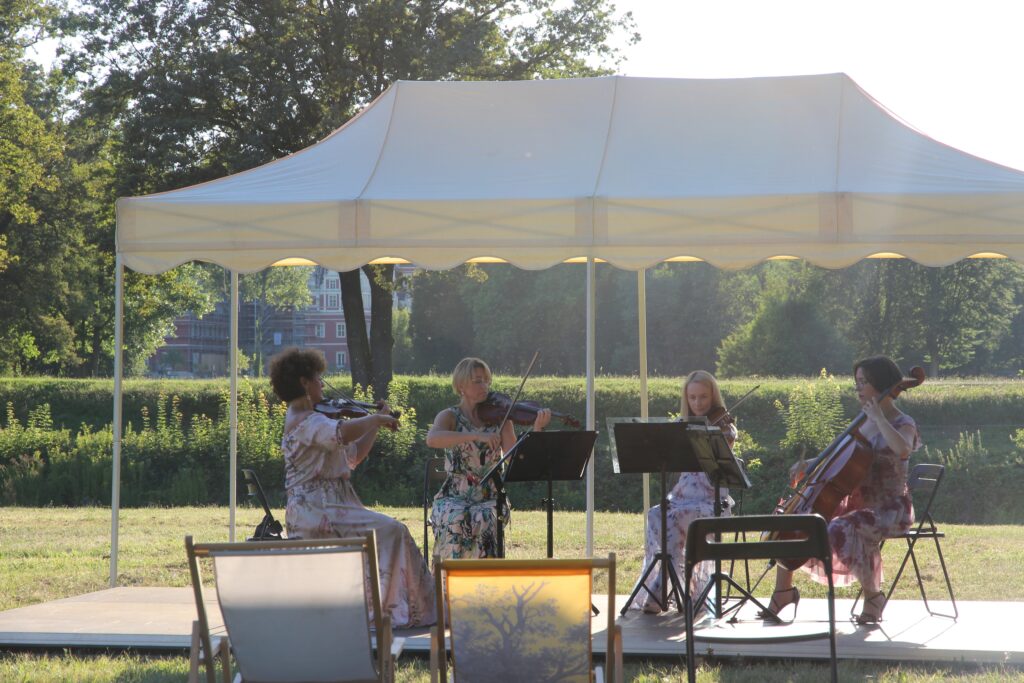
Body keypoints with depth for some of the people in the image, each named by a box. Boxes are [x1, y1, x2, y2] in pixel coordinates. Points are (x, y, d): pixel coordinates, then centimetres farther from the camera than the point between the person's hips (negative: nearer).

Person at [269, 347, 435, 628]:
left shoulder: (301, 419, 21)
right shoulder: (306, 421, -13)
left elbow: (353, 456, 26)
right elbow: (344, 433, -34)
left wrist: (377, 424, 17)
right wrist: (377, 418, -17)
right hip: (318, 511, -11)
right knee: (390, 531, -17)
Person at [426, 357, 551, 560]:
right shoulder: (450, 416, 2)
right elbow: (432, 439, -22)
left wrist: (536, 429, -19)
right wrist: (477, 436, -32)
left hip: (490, 499, 1)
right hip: (454, 499, -1)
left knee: (485, 519, -33)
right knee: (456, 520, -34)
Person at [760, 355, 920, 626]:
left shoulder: (903, 424, -10)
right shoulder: (865, 423, 12)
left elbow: (902, 450, -34)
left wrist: (878, 417, -26)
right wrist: (810, 463, 4)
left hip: (889, 508, -8)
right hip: (858, 502, 8)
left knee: (843, 530, -37)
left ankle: (874, 595, -19)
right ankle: (783, 591, 9)